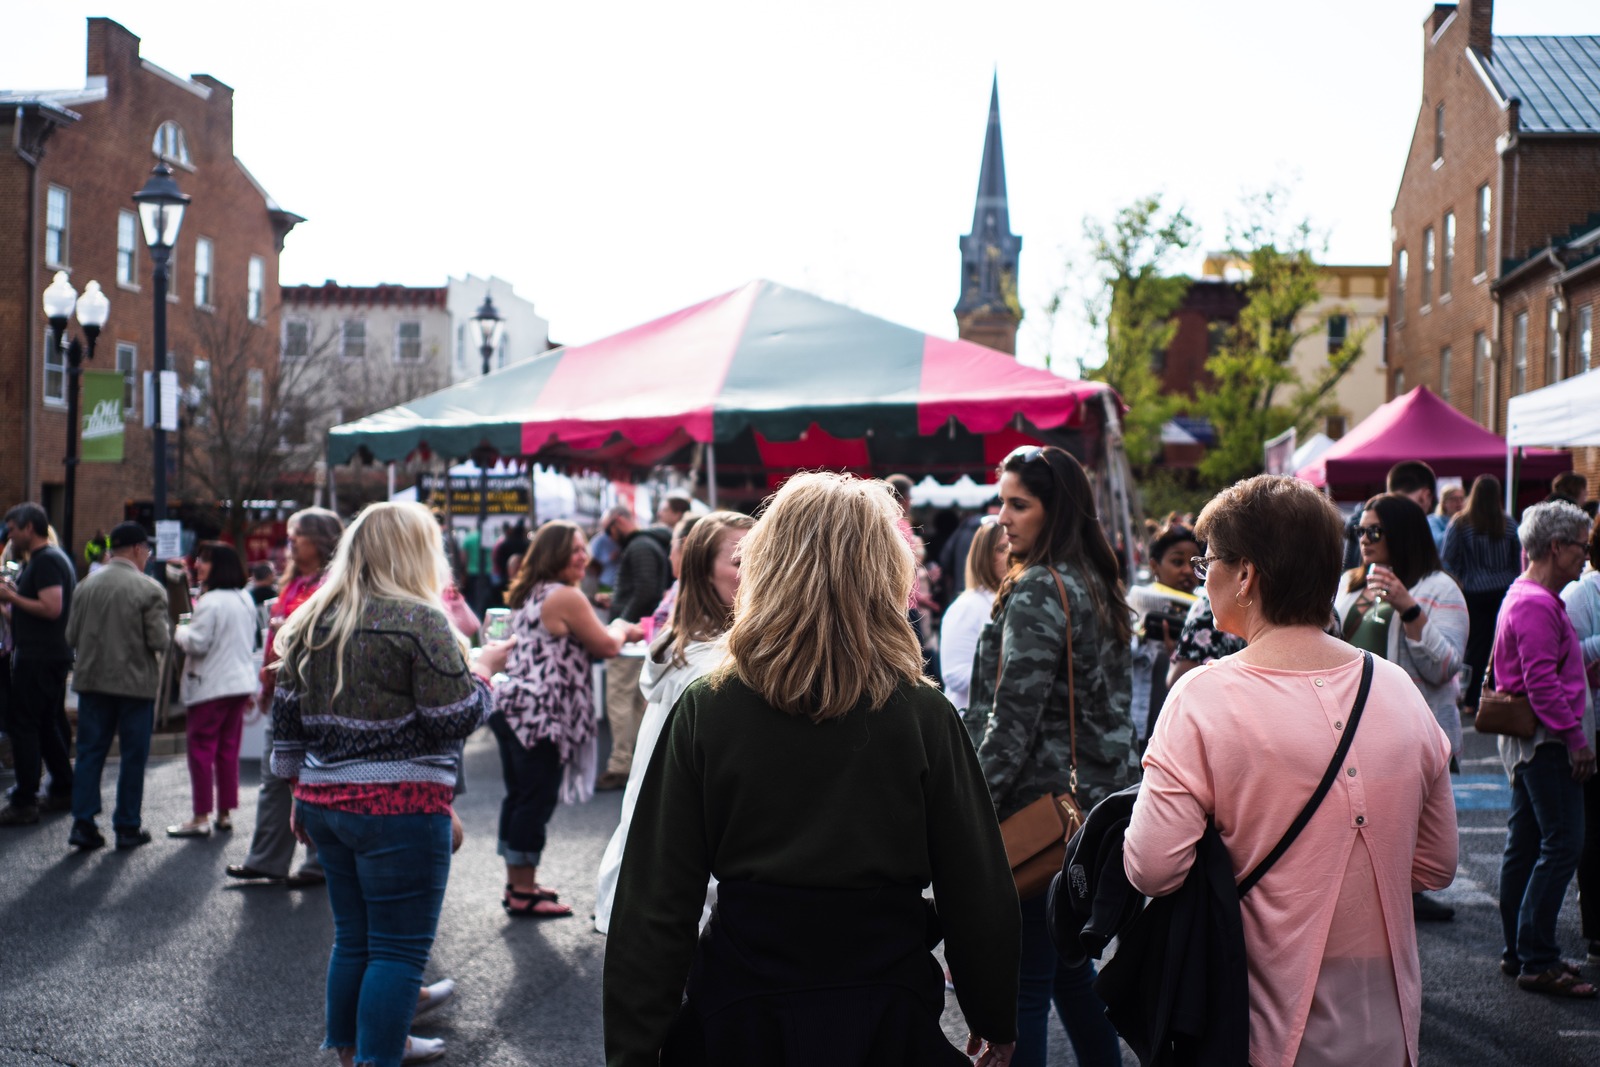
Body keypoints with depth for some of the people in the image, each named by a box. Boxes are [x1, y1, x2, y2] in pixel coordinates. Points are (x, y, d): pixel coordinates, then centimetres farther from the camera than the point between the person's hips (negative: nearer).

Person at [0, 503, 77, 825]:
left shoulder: (46, 561, -16)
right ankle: (62, 790, 23)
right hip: (55, 654, 11)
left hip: (37, 659, -11)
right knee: (49, 723, 16)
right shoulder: (56, 557, 17)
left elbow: (52, 608, -25)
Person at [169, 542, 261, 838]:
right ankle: (225, 812, 18)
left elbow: (196, 644, -18)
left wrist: (179, 631, 0)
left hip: (211, 686, -8)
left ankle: (201, 817, 0)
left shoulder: (210, 602, -18)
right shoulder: (246, 600, 10)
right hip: (241, 683, 8)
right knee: (228, 750, 13)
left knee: (201, 749, -1)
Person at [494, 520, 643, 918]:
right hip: (540, 715, -10)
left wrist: (614, 633, 23)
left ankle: (517, 884, 25)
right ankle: (524, 895, 3)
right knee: (537, 800, -3)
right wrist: (620, 627, 14)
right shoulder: (566, 598, -13)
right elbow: (606, 646, -7)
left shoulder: (529, 594, 16)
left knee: (518, 796, 15)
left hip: (511, 707, 10)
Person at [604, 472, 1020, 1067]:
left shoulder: (704, 711, -11)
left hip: (742, 1013, 1)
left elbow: (654, 906, -9)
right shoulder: (923, 716, -11)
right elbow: (978, 891, -5)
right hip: (886, 1016, 0)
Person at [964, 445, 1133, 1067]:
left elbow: (1013, 719, -19)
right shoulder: (1097, 586, 13)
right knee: (1068, 966, 21)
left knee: (1021, 982, -4)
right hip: (1093, 800, 10)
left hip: (1037, 808, -10)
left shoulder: (1036, 593, -15)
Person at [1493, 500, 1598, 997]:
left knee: (1525, 844, 12)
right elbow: (1542, 683, -22)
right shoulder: (1536, 605, -17)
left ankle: (1518, 953, 19)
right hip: (1547, 741, -11)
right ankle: (1537, 961, -9)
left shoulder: (1524, 597, 17)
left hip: (1526, 740, 11)